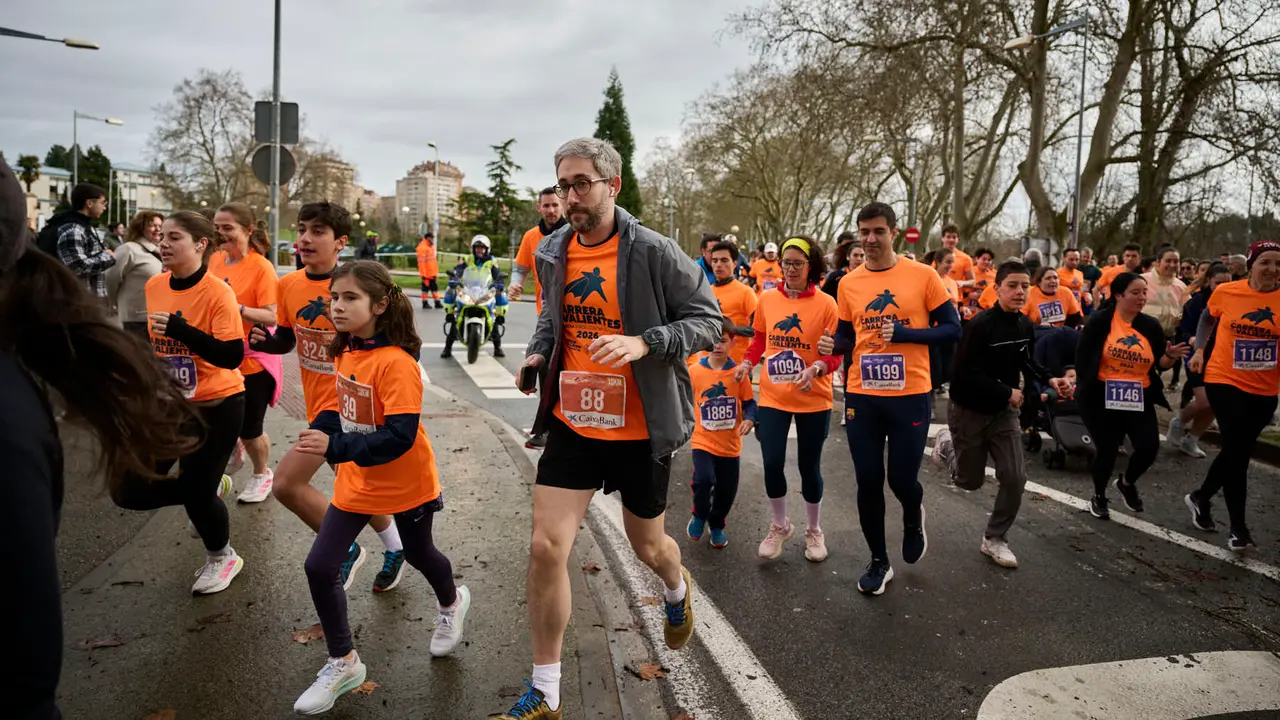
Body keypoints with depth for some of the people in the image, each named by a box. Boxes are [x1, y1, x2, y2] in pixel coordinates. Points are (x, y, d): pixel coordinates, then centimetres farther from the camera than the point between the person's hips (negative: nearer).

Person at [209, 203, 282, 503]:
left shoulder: (261, 267, -16)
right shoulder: (215, 260, 2)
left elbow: (271, 317, -21)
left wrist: (237, 309, -33)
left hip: (252, 361, -5)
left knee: (249, 429, 5)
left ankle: (262, 475, 31)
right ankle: (233, 456, 43)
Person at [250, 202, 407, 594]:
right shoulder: (289, 285, 1)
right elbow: (286, 340, 12)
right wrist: (264, 340, -8)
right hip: (319, 401, 8)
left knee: (286, 483, -12)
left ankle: (345, 551, 9)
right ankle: (394, 547, 43)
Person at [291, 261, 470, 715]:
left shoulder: (396, 362, -27)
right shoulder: (344, 353, -3)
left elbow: (400, 436, -31)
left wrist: (335, 448, -36)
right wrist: (322, 429, -8)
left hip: (405, 483, -6)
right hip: (357, 482, 6)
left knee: (418, 555, 19)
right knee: (320, 567, -1)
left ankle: (452, 603, 54)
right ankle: (343, 664, 18)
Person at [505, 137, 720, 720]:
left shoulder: (653, 252, -14)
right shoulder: (552, 253, 2)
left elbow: (707, 320, -11)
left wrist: (643, 343, -27)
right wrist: (538, 353, -1)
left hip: (639, 430, -3)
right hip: (571, 424, 4)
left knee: (647, 547, 16)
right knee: (546, 548, -4)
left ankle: (677, 588, 57)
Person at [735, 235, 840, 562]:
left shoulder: (826, 303, -9)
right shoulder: (767, 298, 0)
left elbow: (835, 352, -8)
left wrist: (816, 369, -27)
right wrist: (748, 362, -4)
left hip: (813, 399, -2)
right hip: (772, 396, 2)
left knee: (809, 466, 9)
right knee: (772, 463, -1)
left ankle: (814, 531, 32)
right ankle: (779, 526, 25)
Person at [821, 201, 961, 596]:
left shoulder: (923, 275, -5)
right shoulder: (848, 283, 4)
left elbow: (952, 329, -3)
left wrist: (903, 333, -17)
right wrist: (831, 345, -11)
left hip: (910, 395, -2)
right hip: (862, 396, 3)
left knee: (902, 479, 2)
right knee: (868, 482, 7)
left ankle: (914, 518, 40)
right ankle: (879, 561, 26)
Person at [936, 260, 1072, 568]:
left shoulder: (1026, 325, -3)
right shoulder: (980, 325, -25)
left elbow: (1027, 363, 12)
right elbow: (966, 375, -27)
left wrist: (1049, 380, -6)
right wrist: (1007, 392, -23)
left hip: (1003, 411, 5)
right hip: (968, 409, -5)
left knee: (1015, 478, -3)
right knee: (971, 481, 10)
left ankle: (994, 539, 16)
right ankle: (947, 444, 43)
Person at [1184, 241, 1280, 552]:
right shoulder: (1226, 292, -5)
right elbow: (1208, 317, 14)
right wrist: (1200, 350, 3)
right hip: (1224, 380, -2)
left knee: (1237, 450, 14)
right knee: (1237, 450, -7)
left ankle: (1201, 497, 38)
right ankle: (1239, 528, 4)